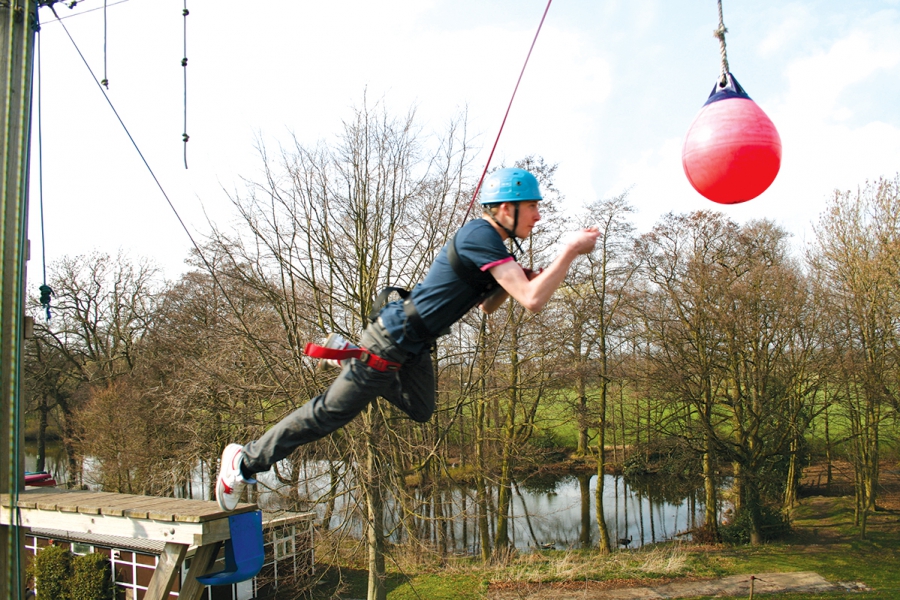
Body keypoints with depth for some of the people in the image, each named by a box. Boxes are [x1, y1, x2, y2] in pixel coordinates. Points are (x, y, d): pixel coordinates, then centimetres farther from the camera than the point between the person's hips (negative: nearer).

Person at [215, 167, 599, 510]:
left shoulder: (487, 240, 6)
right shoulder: (481, 236, -24)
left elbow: (486, 305, 18)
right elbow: (533, 302, -34)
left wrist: (525, 280, 2)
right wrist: (571, 251, -25)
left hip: (414, 345, 10)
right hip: (392, 340, -10)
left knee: (420, 411, 24)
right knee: (329, 413, 2)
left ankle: (348, 354, 29)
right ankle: (244, 462, 18)